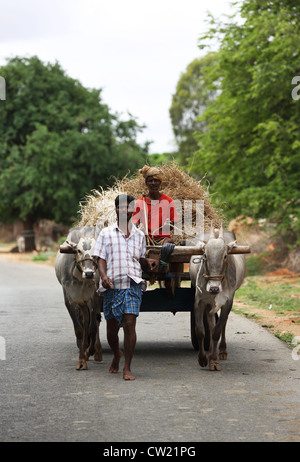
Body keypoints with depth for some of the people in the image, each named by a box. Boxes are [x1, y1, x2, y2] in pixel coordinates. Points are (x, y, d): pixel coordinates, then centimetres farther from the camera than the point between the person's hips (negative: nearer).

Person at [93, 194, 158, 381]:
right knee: (112, 328, 8)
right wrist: (103, 275, -16)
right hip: (111, 286, 0)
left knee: (129, 324, -13)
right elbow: (101, 259, 2)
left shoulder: (140, 236, 15)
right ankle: (117, 355, 39)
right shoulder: (106, 234, 8)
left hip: (133, 285, 0)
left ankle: (127, 369, -9)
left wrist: (149, 262, 2)